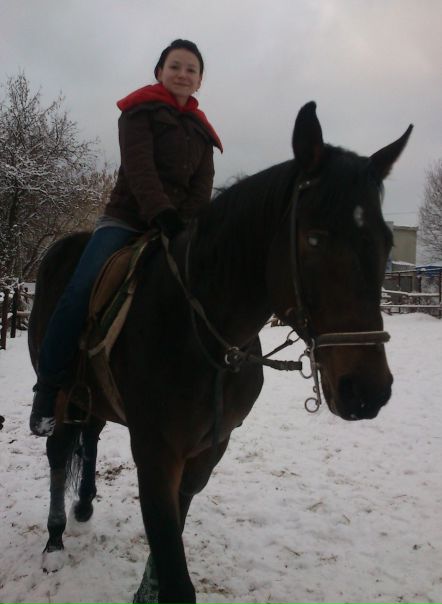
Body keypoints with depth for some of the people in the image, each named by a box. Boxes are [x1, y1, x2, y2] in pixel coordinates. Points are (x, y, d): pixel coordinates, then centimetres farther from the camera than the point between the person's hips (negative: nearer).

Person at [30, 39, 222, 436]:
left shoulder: (201, 131, 15)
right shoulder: (140, 111, 1)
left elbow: (202, 186, 3)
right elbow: (139, 168, -15)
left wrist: (188, 228, -16)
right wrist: (164, 215, -29)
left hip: (178, 224, 5)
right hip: (127, 218, -5)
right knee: (83, 289, -25)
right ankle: (48, 389, -15)